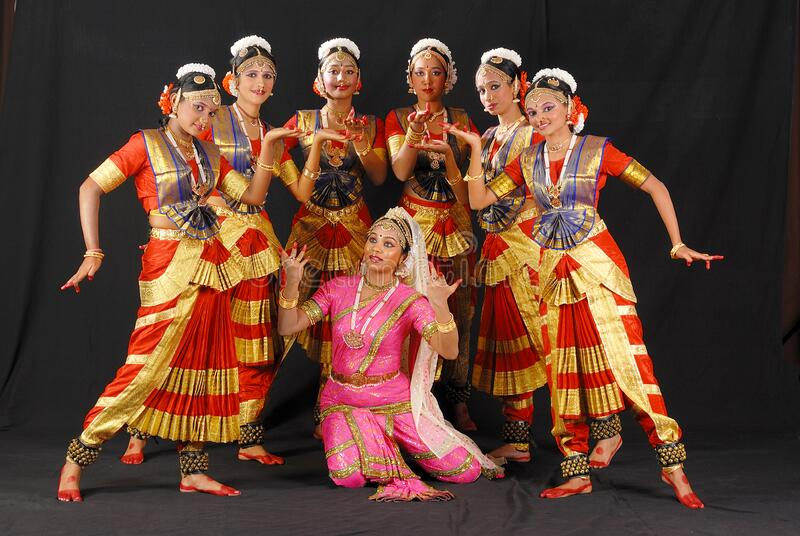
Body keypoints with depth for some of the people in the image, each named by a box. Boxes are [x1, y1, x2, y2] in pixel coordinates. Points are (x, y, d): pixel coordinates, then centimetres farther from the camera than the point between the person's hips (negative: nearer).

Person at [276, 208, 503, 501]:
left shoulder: (410, 301, -8)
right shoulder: (339, 287, -1)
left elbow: (449, 351, -21)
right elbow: (288, 327, -6)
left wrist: (440, 306, -37)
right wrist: (292, 283, -22)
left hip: (394, 400, 0)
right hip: (342, 400, 1)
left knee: (467, 471, -8)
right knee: (348, 476, -27)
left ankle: (384, 442, 16)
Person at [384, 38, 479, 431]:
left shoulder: (462, 121, 8)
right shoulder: (398, 118, 3)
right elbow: (400, 171, -14)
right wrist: (412, 137, -30)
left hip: (455, 224, 2)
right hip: (414, 222, -2)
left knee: (458, 312, 1)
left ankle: (459, 402, 11)